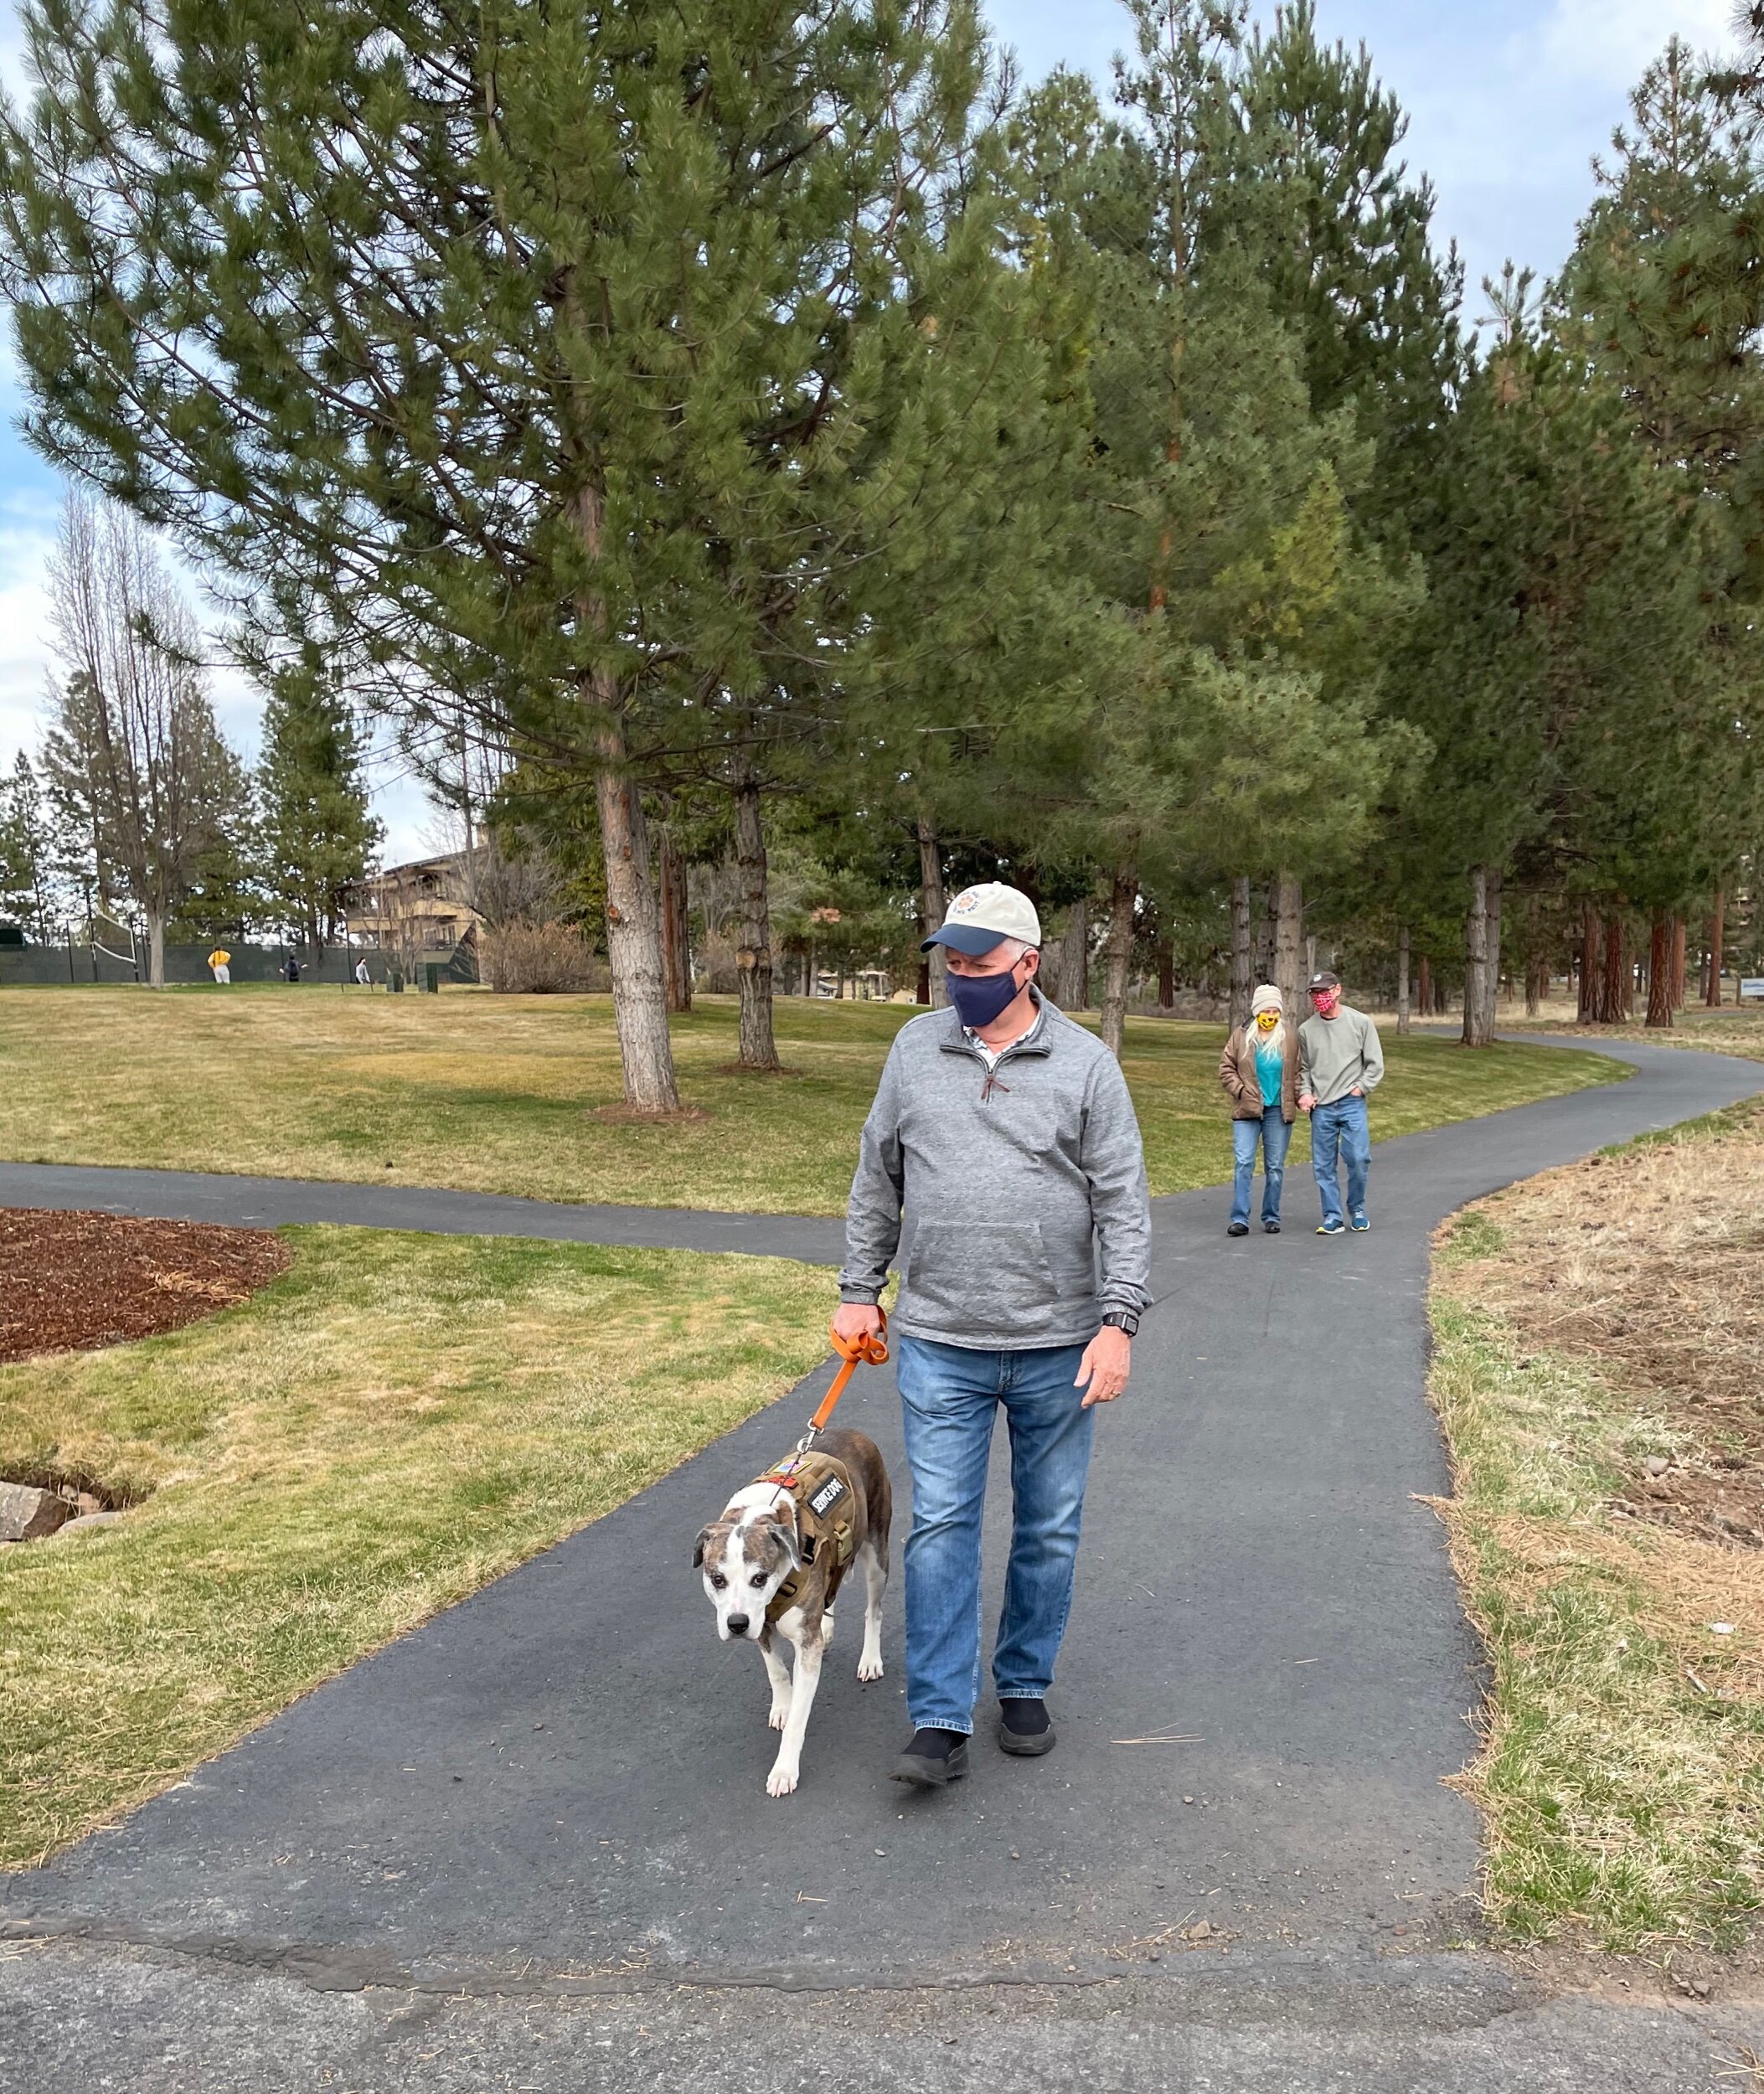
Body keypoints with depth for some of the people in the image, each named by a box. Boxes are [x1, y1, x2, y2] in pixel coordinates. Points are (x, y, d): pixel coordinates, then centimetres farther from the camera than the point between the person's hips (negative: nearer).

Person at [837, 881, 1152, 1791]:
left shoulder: (1085, 1064, -3)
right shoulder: (915, 1049, 3)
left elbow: (1123, 1205, -4)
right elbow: (876, 1182, 12)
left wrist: (1117, 1321, -11)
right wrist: (859, 1290, 10)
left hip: (1058, 1347, 0)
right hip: (939, 1342, 1)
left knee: (1050, 1530, 11)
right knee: (940, 1526, 0)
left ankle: (1024, 1687, 30)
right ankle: (940, 1723, 8)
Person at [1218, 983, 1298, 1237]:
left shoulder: (1289, 1037, 4)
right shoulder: (1242, 1036, 1)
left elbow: (1297, 1071, 9)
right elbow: (1226, 1069, 5)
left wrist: (1300, 1096, -4)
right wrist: (1240, 1091, -7)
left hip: (1278, 1111, 1)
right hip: (1247, 1111, -1)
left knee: (1275, 1167, 7)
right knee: (1244, 1164, -8)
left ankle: (1271, 1218, 17)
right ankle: (1239, 1219, -6)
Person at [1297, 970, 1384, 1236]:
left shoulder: (1360, 1022, 1)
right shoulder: (1307, 1029, 7)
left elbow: (1375, 1064, 4)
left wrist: (1361, 1088, -6)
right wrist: (1305, 1092, 1)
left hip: (1352, 1104, -2)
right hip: (1321, 1107, 2)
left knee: (1358, 1159, -7)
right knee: (1324, 1165, 2)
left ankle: (1357, 1210, 14)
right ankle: (1332, 1217, 10)